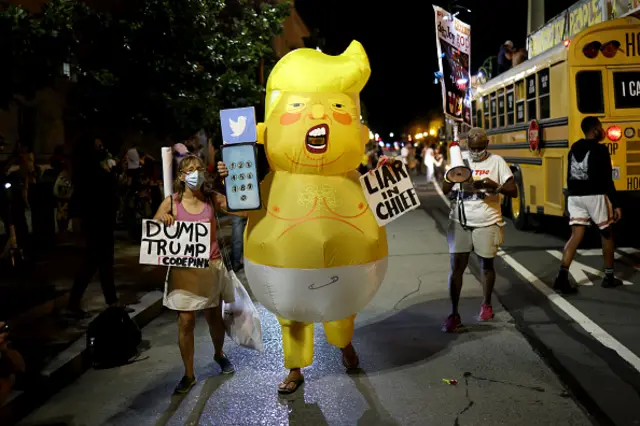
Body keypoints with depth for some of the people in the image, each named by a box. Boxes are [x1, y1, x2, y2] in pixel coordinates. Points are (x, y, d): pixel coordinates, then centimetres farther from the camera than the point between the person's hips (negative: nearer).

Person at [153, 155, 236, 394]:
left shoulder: (213, 199, -3)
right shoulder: (171, 202, -4)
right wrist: (161, 219, -21)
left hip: (211, 267, 1)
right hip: (183, 269, -1)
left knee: (214, 317, 15)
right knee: (185, 322, 0)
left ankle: (219, 354, 44)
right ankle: (189, 375, 17)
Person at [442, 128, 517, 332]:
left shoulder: (496, 161, -1)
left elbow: (513, 191, -5)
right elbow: (444, 190, 3)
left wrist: (494, 185, -23)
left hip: (487, 223, -1)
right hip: (460, 222, 1)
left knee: (486, 264, 14)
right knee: (456, 266, -4)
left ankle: (486, 305, 34)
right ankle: (454, 314, 2)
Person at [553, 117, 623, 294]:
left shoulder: (574, 148, 10)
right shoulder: (600, 150, -11)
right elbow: (607, 180, -14)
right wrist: (616, 204, -12)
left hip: (574, 196, 6)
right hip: (595, 196, -6)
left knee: (576, 236, 3)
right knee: (606, 234, 13)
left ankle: (562, 276, -12)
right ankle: (609, 277, 20)